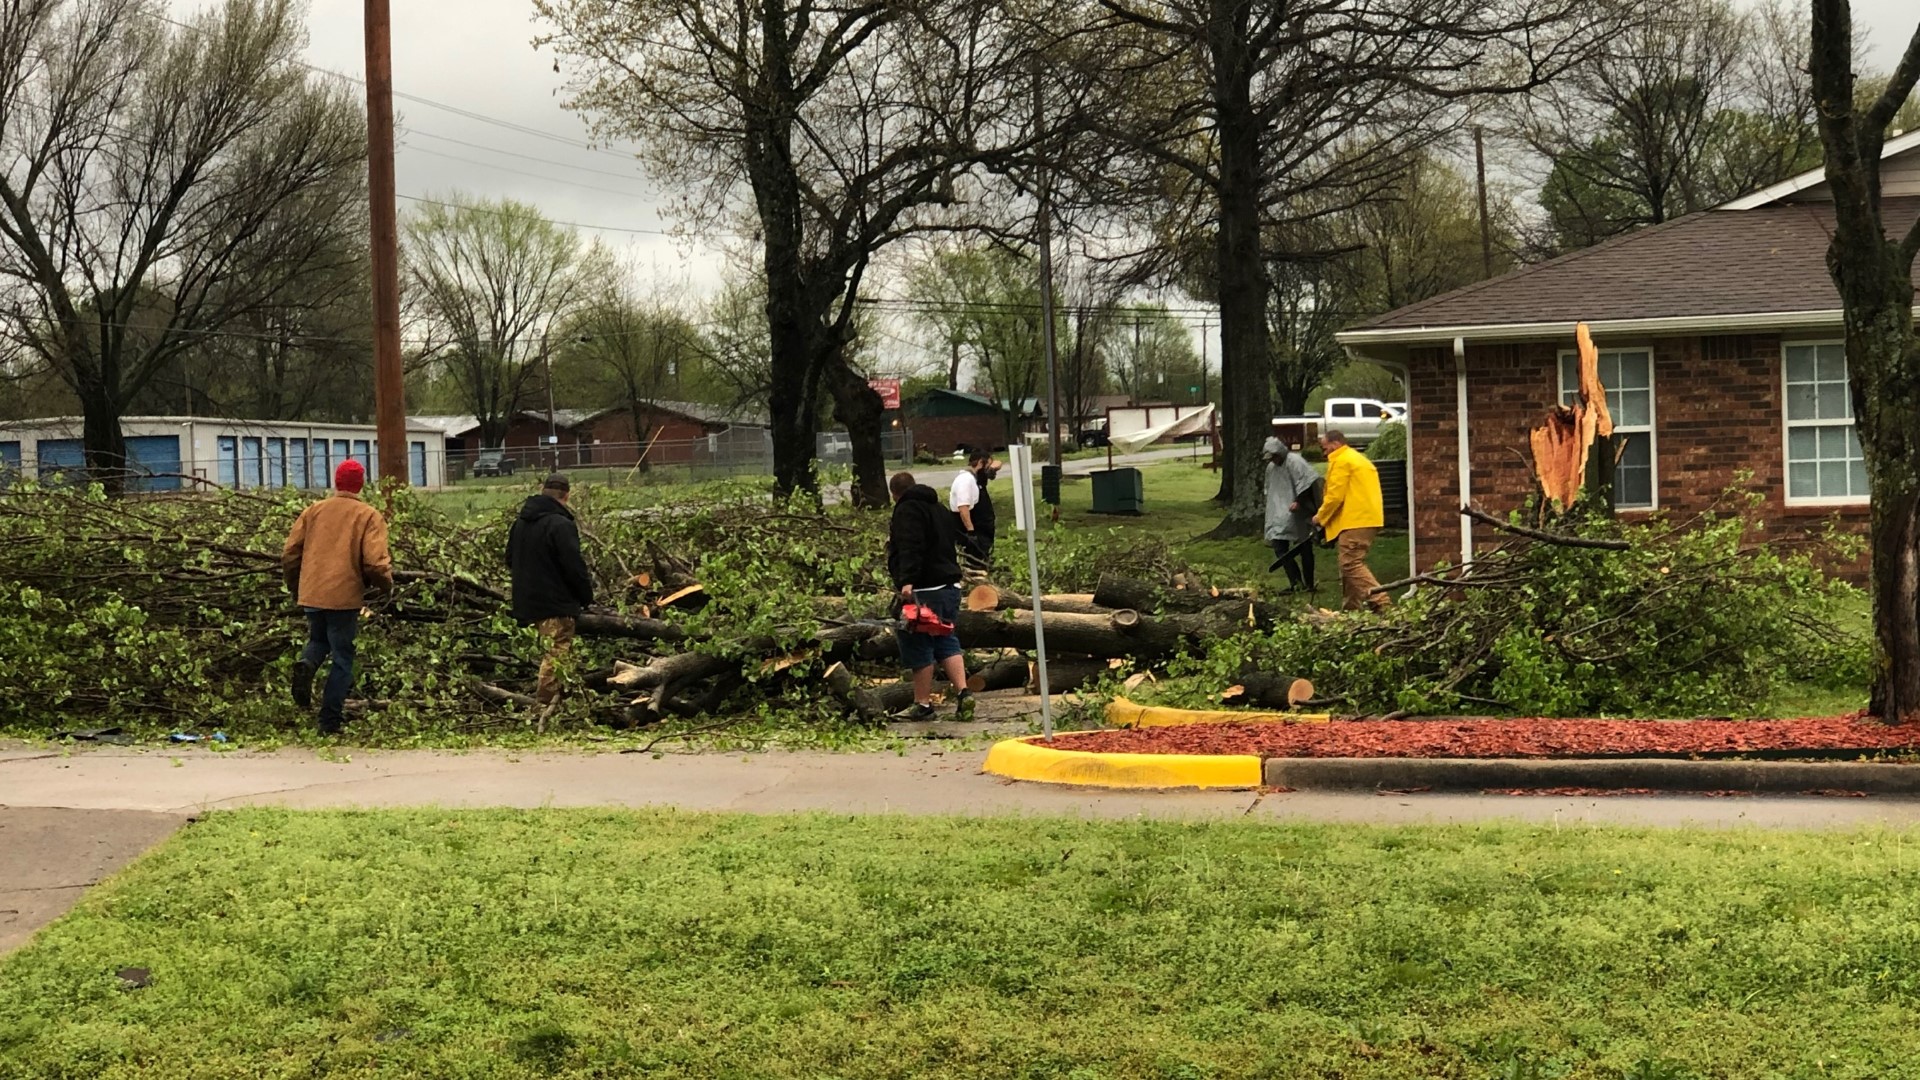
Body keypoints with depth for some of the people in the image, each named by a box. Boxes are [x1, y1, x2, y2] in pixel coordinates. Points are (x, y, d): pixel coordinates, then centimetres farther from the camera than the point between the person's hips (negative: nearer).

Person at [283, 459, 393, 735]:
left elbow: (289, 554, 8)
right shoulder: (368, 516, -3)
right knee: (342, 658, 7)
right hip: (345, 596, -3)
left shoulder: (313, 511, 9)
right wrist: (386, 586, 6)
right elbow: (375, 562, -14)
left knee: (318, 639, 28)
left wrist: (295, 587, 24)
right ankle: (331, 721, 6)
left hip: (311, 593, 3)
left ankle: (306, 664, -5)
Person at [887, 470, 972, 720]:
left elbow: (911, 548, -23)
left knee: (918, 647, 0)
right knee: (947, 642, 13)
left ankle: (923, 703, 5)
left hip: (922, 590, -9)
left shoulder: (907, 510, -9)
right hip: (950, 584, 9)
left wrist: (907, 581, -31)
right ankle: (964, 692, -2)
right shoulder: (940, 510, 19)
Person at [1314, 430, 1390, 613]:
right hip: (1370, 519, 10)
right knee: (1350, 564, 13)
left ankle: (1380, 602, -23)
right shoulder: (1359, 459, 26)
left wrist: (1321, 518, 1)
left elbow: (1335, 495, -13)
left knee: (1351, 564, -13)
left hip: (1354, 522, -10)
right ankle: (1351, 608, 13)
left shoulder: (1341, 461, -6)